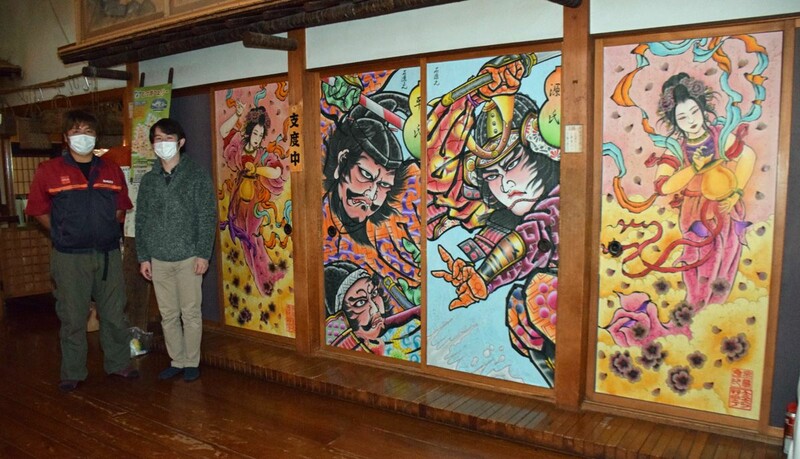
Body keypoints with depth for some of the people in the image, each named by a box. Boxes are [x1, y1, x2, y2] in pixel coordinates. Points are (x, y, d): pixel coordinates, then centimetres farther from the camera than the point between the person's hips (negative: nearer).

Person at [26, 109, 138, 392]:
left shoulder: (112, 171, 7)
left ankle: (118, 363, 26)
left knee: (114, 313, 11)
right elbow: (39, 210, 5)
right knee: (73, 317, 6)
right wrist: (64, 234, 2)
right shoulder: (49, 171, -2)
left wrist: (109, 233, 7)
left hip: (108, 254, 3)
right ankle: (72, 373, 20)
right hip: (70, 257, -2)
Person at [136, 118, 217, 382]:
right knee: (168, 315, 10)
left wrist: (203, 254, -11)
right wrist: (143, 257, 6)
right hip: (158, 259, 4)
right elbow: (141, 220, 11)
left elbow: (207, 218, -5)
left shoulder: (197, 176, -1)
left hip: (188, 257, -4)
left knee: (191, 313, 2)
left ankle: (192, 362, 15)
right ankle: (176, 361, 23)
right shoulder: (148, 180, 10)